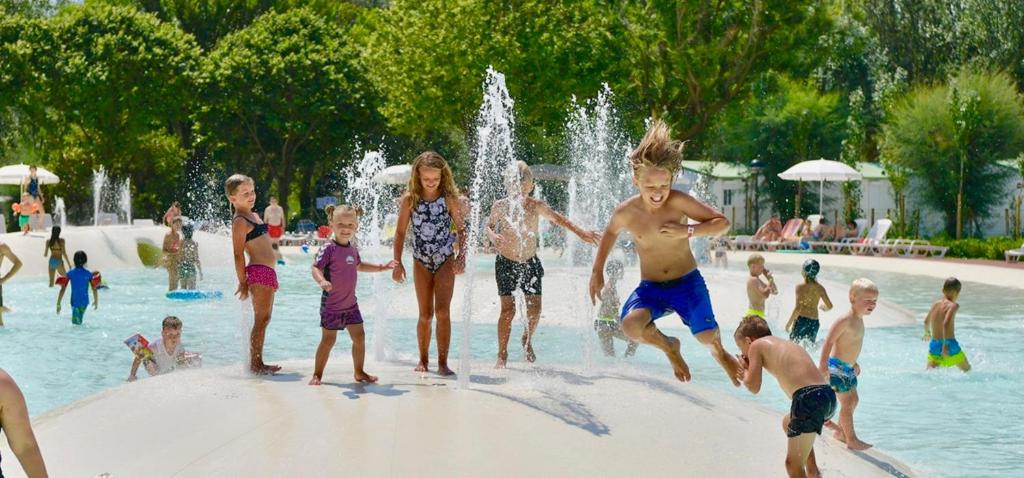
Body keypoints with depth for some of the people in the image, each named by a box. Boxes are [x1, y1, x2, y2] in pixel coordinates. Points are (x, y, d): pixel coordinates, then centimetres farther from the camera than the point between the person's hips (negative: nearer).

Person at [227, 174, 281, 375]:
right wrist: (243, 282, -14)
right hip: (259, 273, -10)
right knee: (261, 319, -9)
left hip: (267, 273, 10)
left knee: (264, 319, 11)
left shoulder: (254, 216, 19)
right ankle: (255, 364, -8)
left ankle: (258, 363, 16)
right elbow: (238, 254, -12)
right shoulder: (239, 222, -9)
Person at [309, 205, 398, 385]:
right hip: (331, 304, -7)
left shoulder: (353, 249, 8)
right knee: (328, 340, -2)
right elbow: (316, 268, -22)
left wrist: (381, 267, 27)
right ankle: (317, 374, 10)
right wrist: (322, 281, -42)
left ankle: (359, 372, 23)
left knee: (359, 336, 9)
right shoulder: (329, 249, -15)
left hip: (350, 303, 7)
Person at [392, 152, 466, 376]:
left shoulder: (449, 198, -6)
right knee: (425, 314, 5)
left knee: (442, 311, -11)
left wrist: (461, 256, -12)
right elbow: (400, 232, 1)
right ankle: (423, 360, 19)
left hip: (445, 260, -1)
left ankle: (443, 362, -8)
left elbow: (460, 229, 1)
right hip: (421, 262, 1)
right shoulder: (410, 199, -5)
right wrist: (398, 262, -5)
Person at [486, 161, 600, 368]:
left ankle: (527, 340, 29)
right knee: (508, 309, -8)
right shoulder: (500, 206, -8)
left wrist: (580, 232, -7)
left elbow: (558, 219, 1)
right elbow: (488, 225, 8)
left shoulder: (536, 206, -7)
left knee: (535, 308, 0)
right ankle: (502, 354, 3)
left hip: (530, 262, 2)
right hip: (506, 263, -2)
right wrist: (492, 235, -15)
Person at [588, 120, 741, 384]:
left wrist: (688, 231, -24)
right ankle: (668, 346, 7)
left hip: (686, 282, -1)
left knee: (706, 335, -19)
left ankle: (720, 353, 23)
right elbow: (610, 233, 16)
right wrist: (597, 271, 15)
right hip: (650, 287, 1)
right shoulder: (626, 212, -9)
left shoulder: (678, 202, -15)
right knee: (631, 325, -29)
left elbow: (723, 223, -11)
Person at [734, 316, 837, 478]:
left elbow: (753, 387, 4)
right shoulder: (788, 344, 29)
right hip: (829, 396, 8)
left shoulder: (756, 345, 9)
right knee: (788, 423, 37)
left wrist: (745, 369, 22)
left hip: (809, 399, -8)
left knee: (793, 464, -1)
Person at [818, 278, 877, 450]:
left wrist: (854, 363, 31)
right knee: (847, 402, -8)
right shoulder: (845, 320, -21)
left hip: (847, 367, 10)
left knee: (853, 400, 18)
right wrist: (823, 365, -28)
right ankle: (851, 439, -3)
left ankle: (840, 431, 31)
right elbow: (829, 342, -23)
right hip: (837, 367, -10)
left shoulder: (858, 320, 9)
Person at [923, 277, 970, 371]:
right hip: (949, 346, -5)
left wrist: (927, 333, 48)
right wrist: (946, 344, -27)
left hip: (934, 345, 5)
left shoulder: (936, 304, 10)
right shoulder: (953, 306, -9)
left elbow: (926, 321, 27)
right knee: (968, 370, 18)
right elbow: (946, 323, -25)